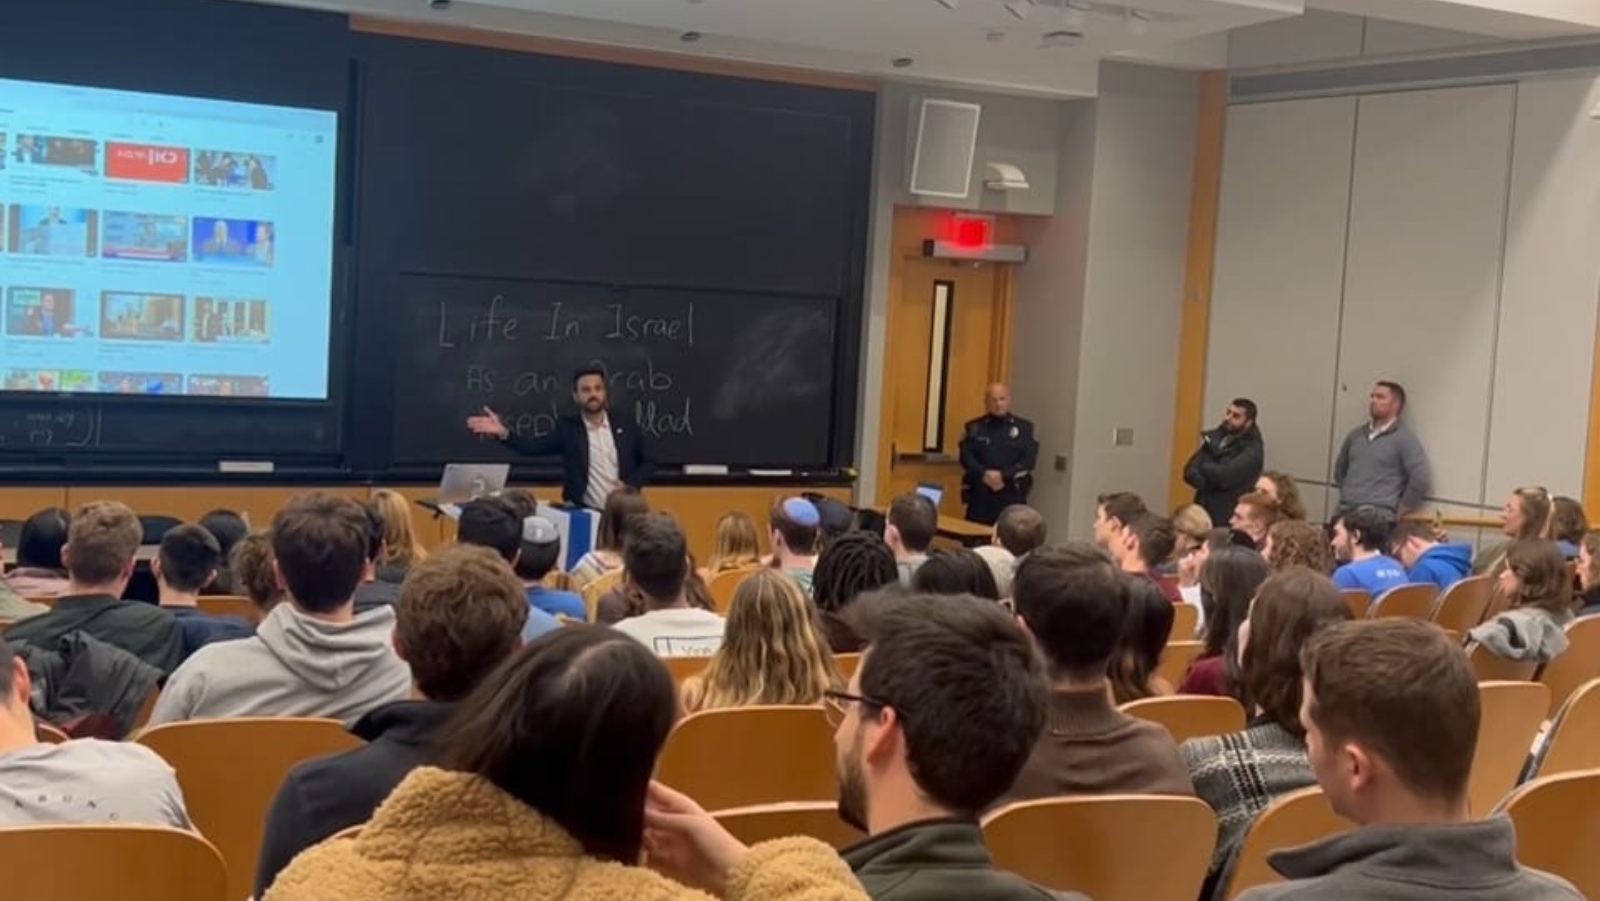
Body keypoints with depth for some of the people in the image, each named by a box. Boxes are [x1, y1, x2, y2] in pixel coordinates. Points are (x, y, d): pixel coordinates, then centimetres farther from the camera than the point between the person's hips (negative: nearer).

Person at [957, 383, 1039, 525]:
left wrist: (1003, 476, -15)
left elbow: (1028, 460, -2)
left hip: (1012, 496, -1)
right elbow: (966, 457, -1)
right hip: (980, 497, 1)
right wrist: (984, 475, -18)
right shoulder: (974, 428, 10)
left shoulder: (1024, 428, 9)